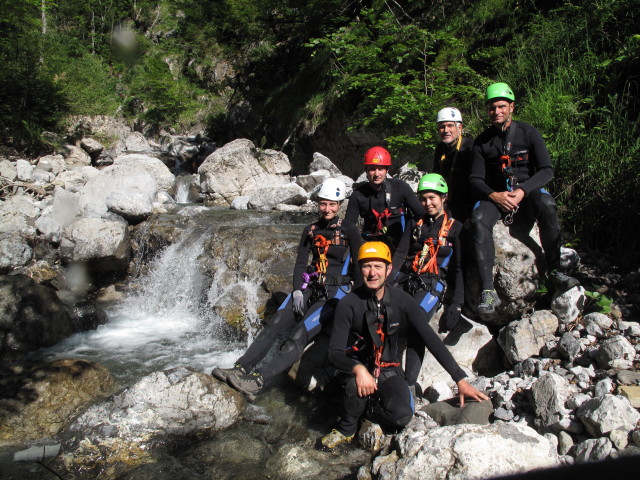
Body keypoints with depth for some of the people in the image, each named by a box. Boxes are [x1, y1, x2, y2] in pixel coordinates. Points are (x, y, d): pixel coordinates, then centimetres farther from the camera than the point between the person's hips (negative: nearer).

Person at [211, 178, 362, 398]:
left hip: (336, 293, -5)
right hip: (310, 288, 5)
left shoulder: (349, 230, -3)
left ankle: (258, 381, -34)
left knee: (299, 336, -24)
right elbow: (300, 263, 9)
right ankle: (241, 368, -19)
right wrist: (297, 291, -6)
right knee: (273, 326, -15)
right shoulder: (311, 230, 11)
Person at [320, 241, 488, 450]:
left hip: (390, 372, 1)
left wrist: (460, 379, -17)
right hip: (359, 368, -1)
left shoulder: (403, 301, -11)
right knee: (356, 384, -36)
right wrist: (358, 369, -38)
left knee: (401, 416, -27)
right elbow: (334, 352, -17)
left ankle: (370, 405, 8)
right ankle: (346, 429, -4)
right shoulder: (348, 304, -15)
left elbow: (432, 341, -11)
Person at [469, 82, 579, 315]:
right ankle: (488, 291, -34)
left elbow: (546, 170, -6)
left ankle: (554, 271, -22)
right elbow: (475, 178, 0)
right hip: (495, 195, 1)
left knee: (547, 206, -35)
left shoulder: (528, 132, 0)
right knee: (478, 220, -32)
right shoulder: (482, 141, 4)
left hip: (527, 191, -1)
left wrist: (523, 191, -23)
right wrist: (494, 195, -21)